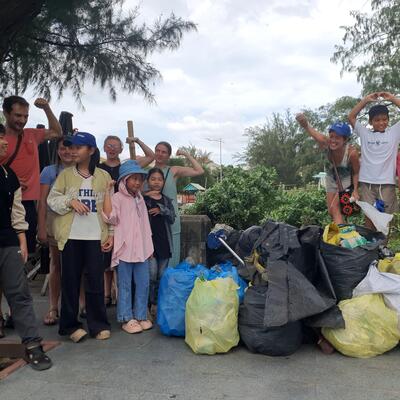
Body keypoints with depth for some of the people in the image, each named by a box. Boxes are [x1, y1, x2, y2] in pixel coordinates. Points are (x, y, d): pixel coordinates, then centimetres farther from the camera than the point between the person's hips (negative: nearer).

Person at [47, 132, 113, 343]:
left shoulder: (103, 176, 6)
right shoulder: (65, 174, 6)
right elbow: (52, 199, 4)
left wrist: (111, 234, 1)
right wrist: (70, 201, -14)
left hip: (95, 236, 0)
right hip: (71, 236, 1)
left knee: (95, 280, 1)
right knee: (70, 280, 4)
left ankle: (98, 324, 14)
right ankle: (70, 325, 16)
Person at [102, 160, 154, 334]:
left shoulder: (140, 198, 15)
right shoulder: (118, 198, -6)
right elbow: (110, 217, -22)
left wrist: (149, 246, 19)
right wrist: (107, 192, -23)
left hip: (142, 249, 7)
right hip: (125, 249, -6)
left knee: (143, 284, 9)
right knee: (125, 285, 3)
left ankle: (140, 316, 21)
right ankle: (127, 319, 12)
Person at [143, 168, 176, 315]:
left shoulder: (166, 200, 13)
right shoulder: (143, 198, 0)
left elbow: (172, 218, 4)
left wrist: (161, 210, -14)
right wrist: (147, 196, -22)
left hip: (164, 241, 5)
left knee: (161, 276, 9)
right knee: (151, 274, -11)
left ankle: (156, 304, 21)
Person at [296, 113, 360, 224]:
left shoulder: (352, 152, -35)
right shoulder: (326, 143, -32)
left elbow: (356, 172, -15)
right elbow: (312, 132, -54)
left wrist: (355, 190, -20)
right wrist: (305, 124, -74)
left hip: (346, 180, -4)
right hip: (331, 178, 4)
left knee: (334, 208, -17)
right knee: (331, 211, 9)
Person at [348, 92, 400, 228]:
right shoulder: (365, 133, 10)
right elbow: (351, 117, 8)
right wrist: (366, 100, 4)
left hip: (387, 183, 0)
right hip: (367, 183, 0)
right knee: (369, 216, 2)